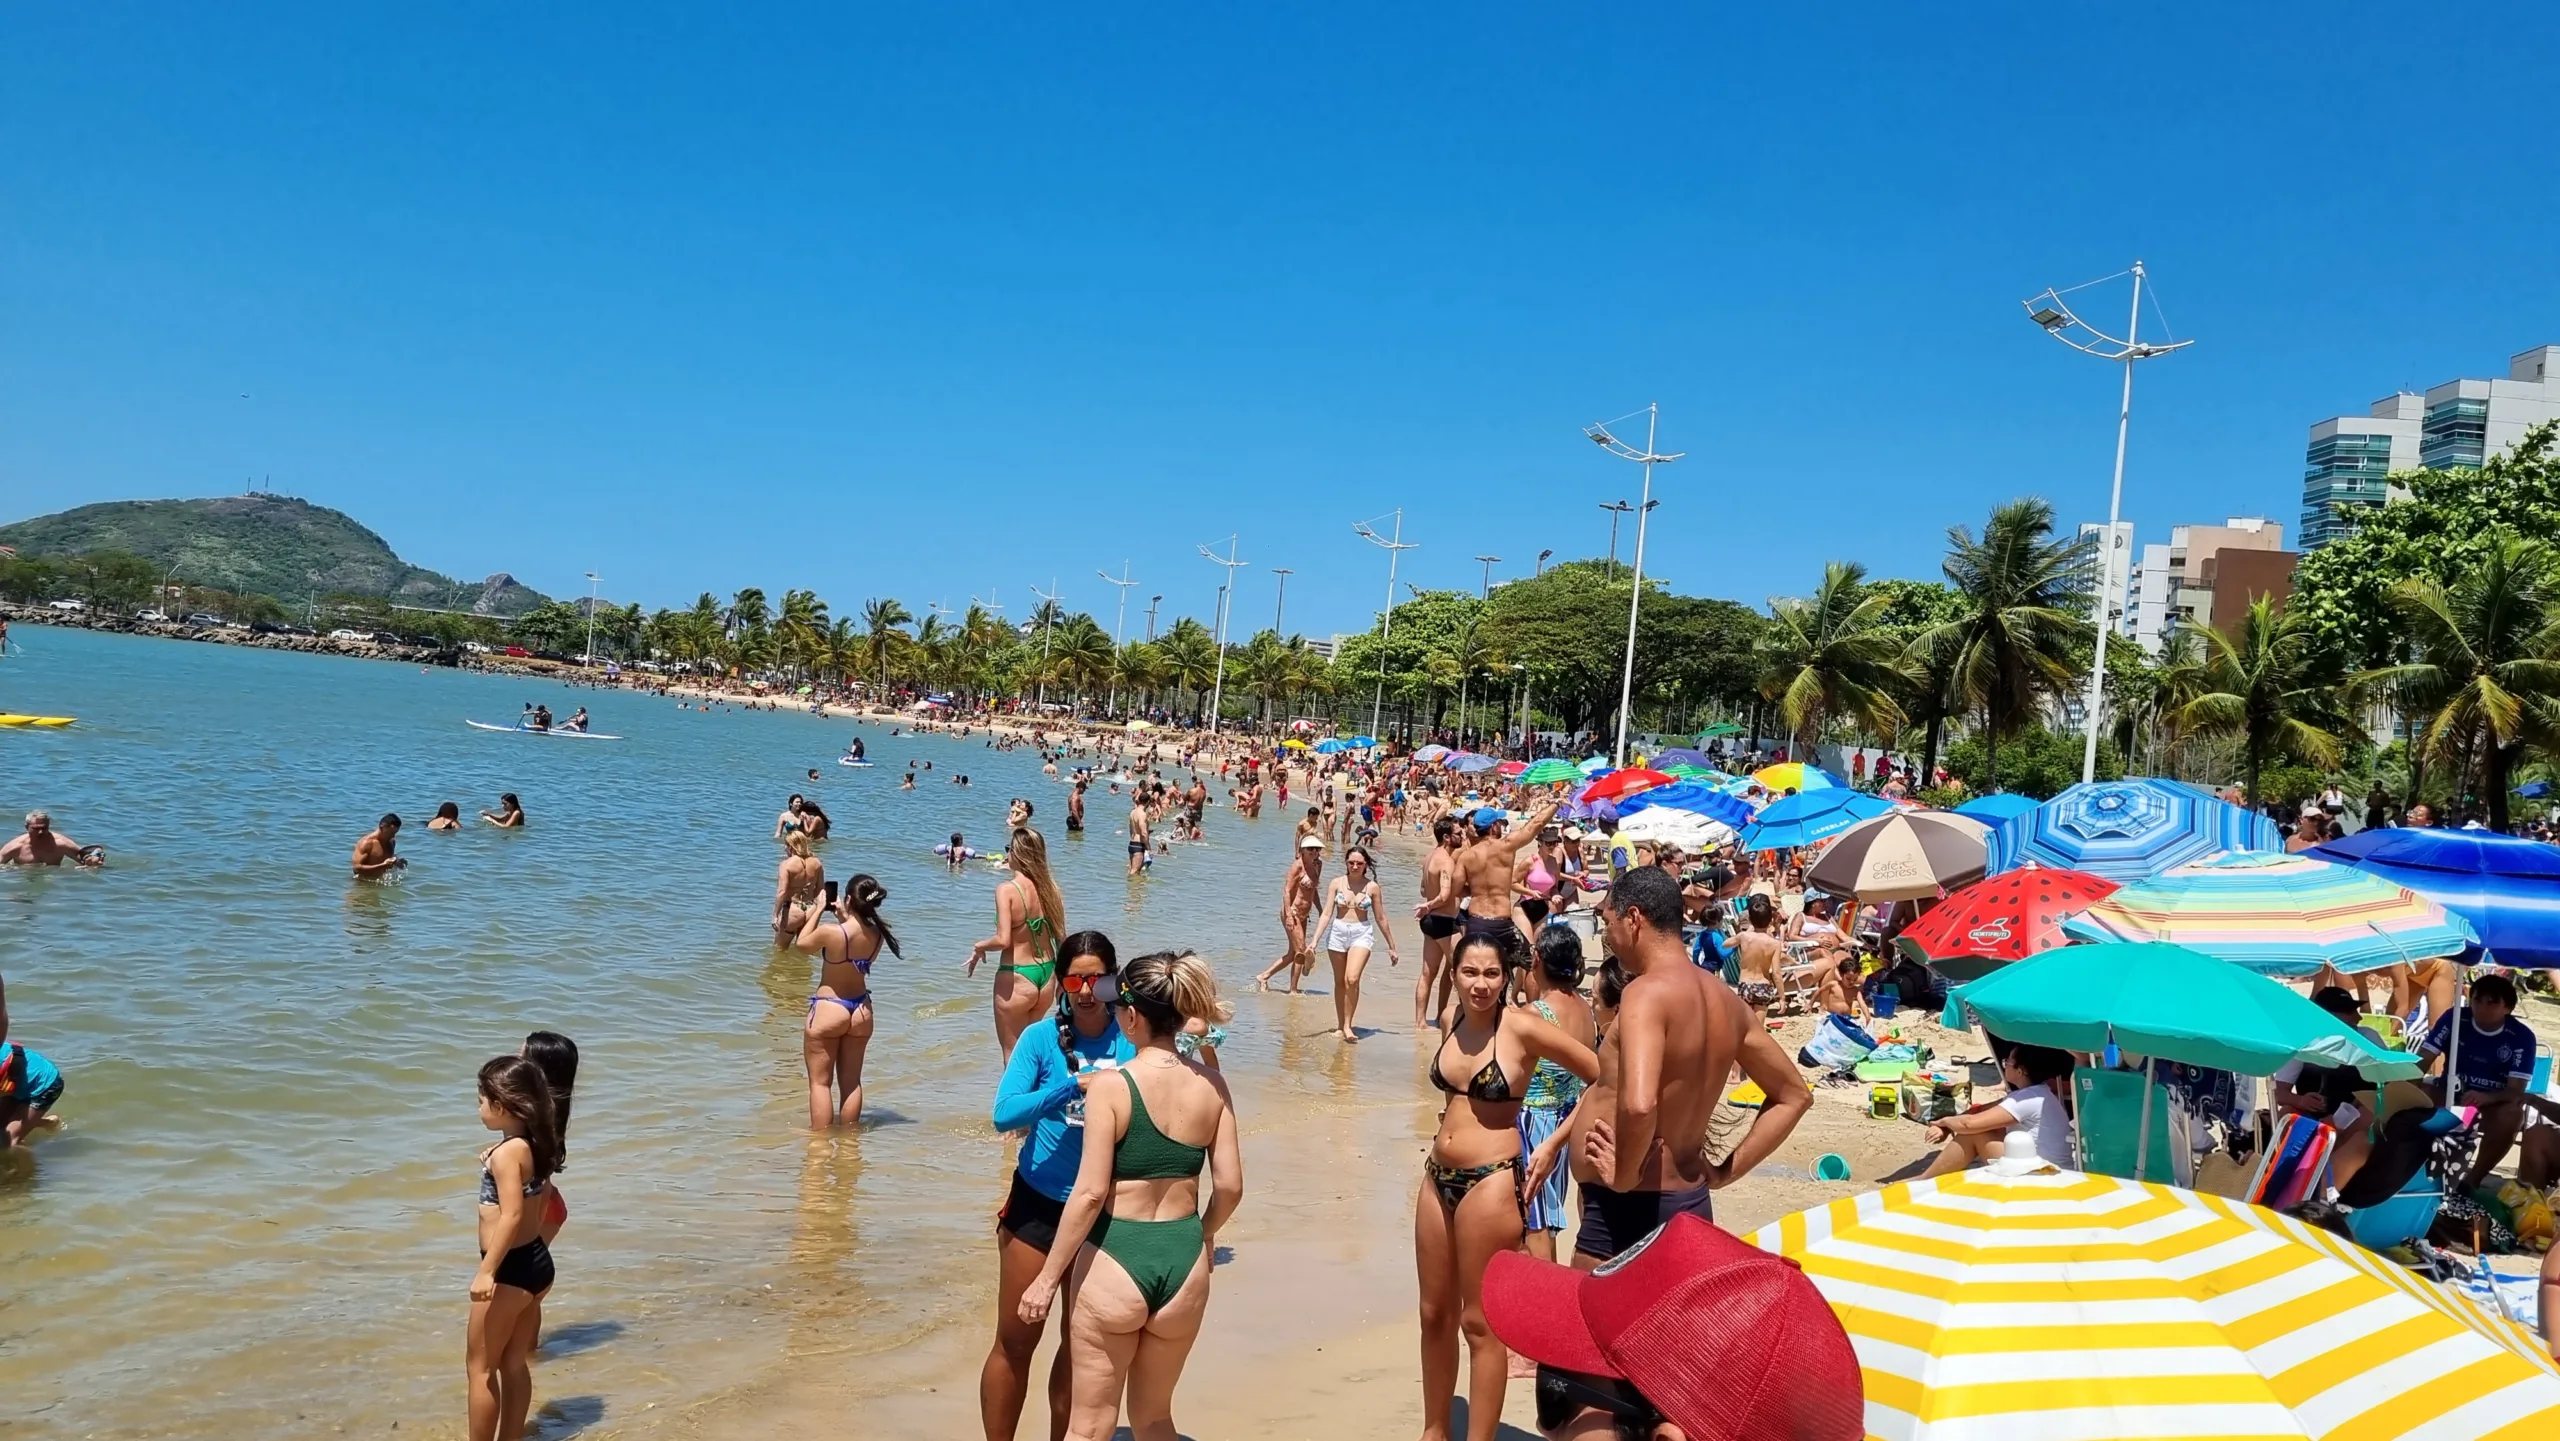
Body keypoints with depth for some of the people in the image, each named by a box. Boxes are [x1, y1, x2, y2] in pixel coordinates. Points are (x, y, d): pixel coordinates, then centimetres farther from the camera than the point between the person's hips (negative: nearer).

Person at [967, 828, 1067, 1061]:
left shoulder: (1007, 889, -16)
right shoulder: (1050, 887, 0)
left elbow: (1003, 940, -25)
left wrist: (979, 947, -4)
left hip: (1017, 978, -6)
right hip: (1047, 974, 6)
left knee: (1012, 1055, 9)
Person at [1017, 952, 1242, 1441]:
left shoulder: (1110, 1087, -15)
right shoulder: (1211, 1085, -2)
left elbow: (1090, 1193, -17)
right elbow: (1230, 1186, 0)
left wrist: (1047, 1278, -8)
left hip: (1116, 1260, -4)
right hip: (1185, 1263, 4)